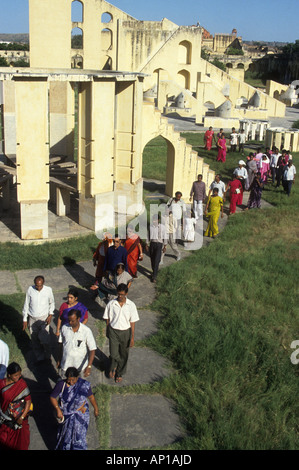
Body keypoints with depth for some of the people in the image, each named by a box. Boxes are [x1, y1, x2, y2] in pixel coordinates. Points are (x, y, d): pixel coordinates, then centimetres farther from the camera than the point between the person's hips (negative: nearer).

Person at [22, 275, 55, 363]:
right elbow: (26, 305, -1)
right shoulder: (30, 290, -12)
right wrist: (25, 319, 1)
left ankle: (47, 355, 19)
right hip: (32, 319, 2)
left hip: (44, 318, -1)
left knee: (45, 338, -7)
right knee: (35, 339, 12)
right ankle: (39, 357, 32)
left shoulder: (48, 290, -12)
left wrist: (50, 315, -7)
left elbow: (52, 303, 4)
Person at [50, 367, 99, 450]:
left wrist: (96, 408, 8)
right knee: (66, 435, 21)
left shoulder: (84, 385, -21)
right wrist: (58, 410, -19)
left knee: (78, 436, 9)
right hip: (65, 414, 1)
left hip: (80, 414, 0)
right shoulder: (61, 385, -24)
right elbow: (52, 397, -10)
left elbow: (91, 396, -3)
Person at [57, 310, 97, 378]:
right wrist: (59, 360, 12)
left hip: (80, 365, -2)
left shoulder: (86, 331, -19)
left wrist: (89, 366, -26)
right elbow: (61, 344, 5)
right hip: (66, 364, 2)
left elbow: (92, 349, -18)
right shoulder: (64, 328, -9)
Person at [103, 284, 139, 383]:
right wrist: (108, 332, 8)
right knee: (113, 353, 1)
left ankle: (120, 373, 38)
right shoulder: (111, 304, -11)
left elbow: (132, 322, -7)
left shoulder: (131, 305, -12)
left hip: (125, 332, 0)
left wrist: (132, 338, -6)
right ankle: (113, 368, 35)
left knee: (123, 355, 14)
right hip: (113, 331, 0)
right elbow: (107, 319, 1)